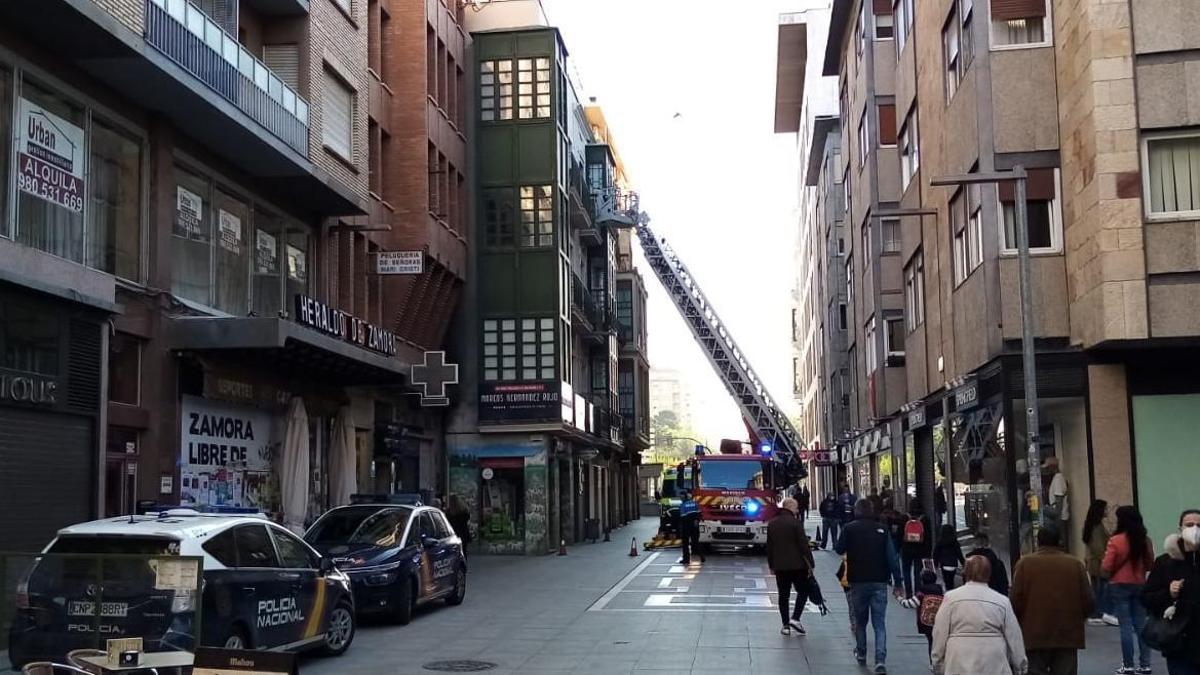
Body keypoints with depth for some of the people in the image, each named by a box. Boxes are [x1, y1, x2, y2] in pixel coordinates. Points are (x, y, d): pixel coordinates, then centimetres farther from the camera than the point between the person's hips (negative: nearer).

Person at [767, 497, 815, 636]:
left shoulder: (772, 524, 6)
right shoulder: (795, 523, -12)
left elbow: (769, 546, 11)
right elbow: (804, 545, -13)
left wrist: (771, 565, 19)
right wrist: (810, 564, -6)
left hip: (779, 566, 5)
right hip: (797, 565, -5)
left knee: (783, 595, 9)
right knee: (803, 591, 10)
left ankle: (786, 625, 9)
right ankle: (795, 618, -3)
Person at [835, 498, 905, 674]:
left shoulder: (849, 529, -5)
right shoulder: (882, 529, -2)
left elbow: (839, 549, 7)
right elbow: (892, 557, -4)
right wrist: (898, 582, -1)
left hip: (858, 582, 0)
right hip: (879, 582, 0)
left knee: (860, 621, 17)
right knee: (879, 623, 1)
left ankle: (861, 654, 30)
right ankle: (880, 660, -12)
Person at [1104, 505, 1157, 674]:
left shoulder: (1115, 540, -15)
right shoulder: (1145, 540, -2)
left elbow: (1106, 567, -13)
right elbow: (1150, 565, 8)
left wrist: (1115, 570, 8)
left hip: (1120, 586, -4)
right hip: (1140, 585, 4)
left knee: (1126, 626, 1)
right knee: (1141, 625, 10)